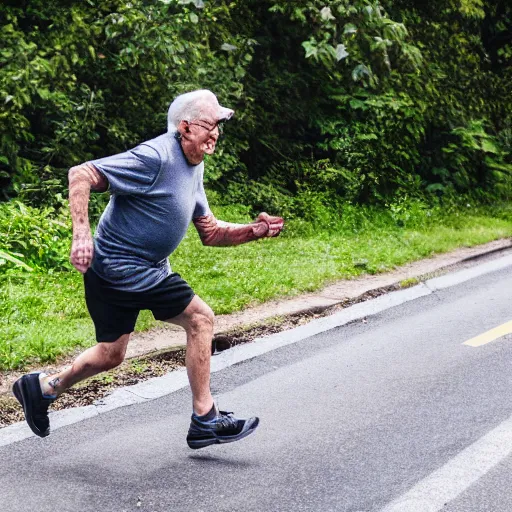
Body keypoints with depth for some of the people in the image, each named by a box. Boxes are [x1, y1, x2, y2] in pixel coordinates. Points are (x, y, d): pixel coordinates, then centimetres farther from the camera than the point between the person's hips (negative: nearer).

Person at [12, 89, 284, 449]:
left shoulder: (193, 166, 11)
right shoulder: (156, 157, -19)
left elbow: (210, 232, 15)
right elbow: (80, 176, -23)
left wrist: (255, 231, 1)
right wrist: (81, 235, -30)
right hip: (123, 267, -10)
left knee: (110, 355, 17)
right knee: (200, 318, -8)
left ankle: (42, 387, 35)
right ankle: (205, 421, 1)